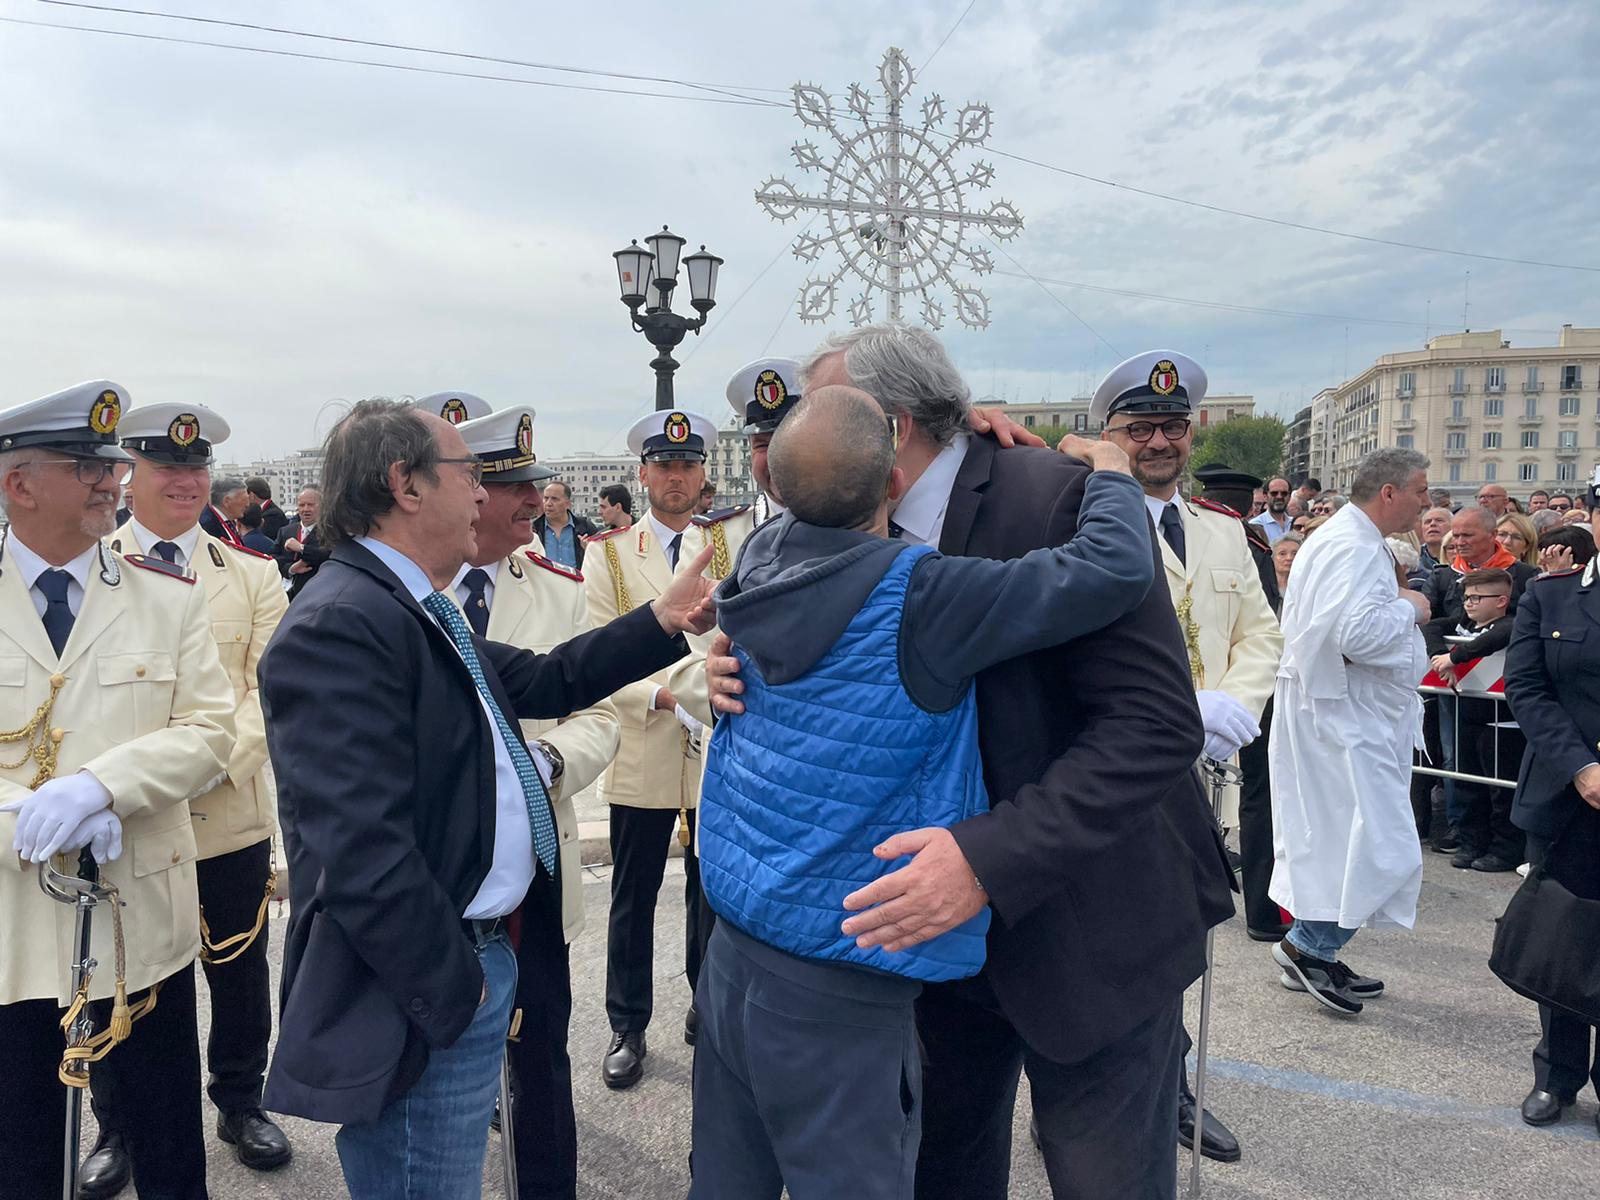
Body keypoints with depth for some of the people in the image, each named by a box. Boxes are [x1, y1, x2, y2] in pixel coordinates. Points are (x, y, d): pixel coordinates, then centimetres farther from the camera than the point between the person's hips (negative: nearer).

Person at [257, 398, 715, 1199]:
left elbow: (540, 681, 16)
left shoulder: (418, 611, 11)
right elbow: (363, 848, -27)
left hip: (474, 954, 10)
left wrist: (663, 621, 11)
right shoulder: (338, 626, -22)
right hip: (433, 987, -10)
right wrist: (449, 991, -18)